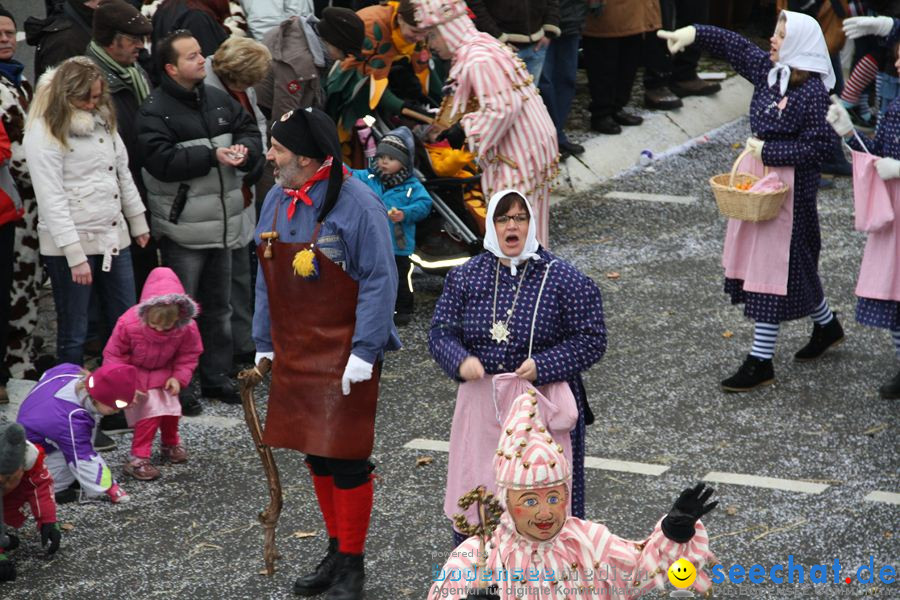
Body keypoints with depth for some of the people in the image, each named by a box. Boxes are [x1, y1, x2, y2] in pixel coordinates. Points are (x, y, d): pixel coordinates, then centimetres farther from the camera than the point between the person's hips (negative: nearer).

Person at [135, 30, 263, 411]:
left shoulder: (219, 101, 8)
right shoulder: (155, 111, -12)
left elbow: (249, 130, 13)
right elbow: (161, 159, -23)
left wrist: (245, 149, -11)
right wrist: (213, 156, -25)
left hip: (222, 223, 7)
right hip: (183, 227, -7)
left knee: (219, 306, 17)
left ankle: (216, 376, 29)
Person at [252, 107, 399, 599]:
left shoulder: (356, 203, -16)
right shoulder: (277, 200, 5)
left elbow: (380, 280, -15)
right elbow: (266, 278, 13)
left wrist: (364, 351, -19)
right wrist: (264, 343, 12)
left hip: (343, 353, -7)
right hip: (295, 353, 7)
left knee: (345, 458, -2)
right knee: (315, 452, 14)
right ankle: (335, 551, 28)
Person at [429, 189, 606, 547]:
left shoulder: (562, 279, -3)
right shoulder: (466, 276, 6)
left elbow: (591, 339, -4)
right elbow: (441, 332, 6)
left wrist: (542, 366, -17)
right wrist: (461, 361, -16)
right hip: (481, 403, 3)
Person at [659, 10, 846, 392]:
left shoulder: (813, 92, -20)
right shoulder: (768, 69, 3)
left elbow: (819, 146, -20)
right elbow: (732, 45, 13)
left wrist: (768, 151, -18)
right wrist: (692, 33, 1)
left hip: (789, 185, -8)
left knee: (775, 264, -4)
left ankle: (761, 362, 0)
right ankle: (826, 326, 41)